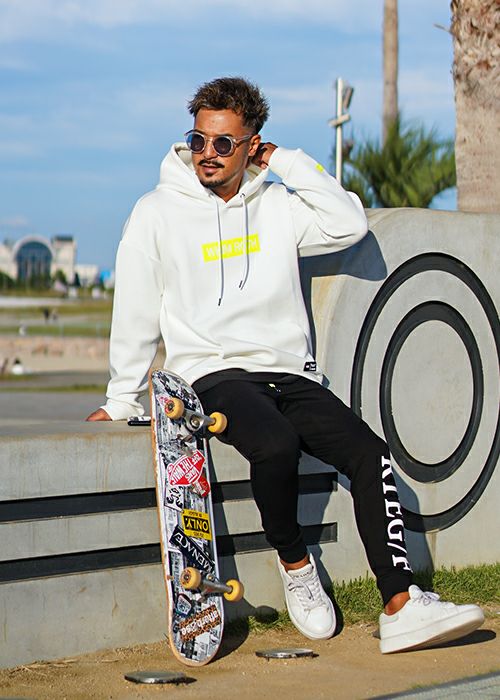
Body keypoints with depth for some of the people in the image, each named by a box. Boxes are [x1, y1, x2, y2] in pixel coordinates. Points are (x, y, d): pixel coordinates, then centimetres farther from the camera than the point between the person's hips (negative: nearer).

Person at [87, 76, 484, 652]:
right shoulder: (158, 212, 4)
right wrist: (121, 401, 11)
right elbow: (135, 316, 8)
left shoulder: (278, 205, 12)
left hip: (289, 373, 4)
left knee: (369, 452, -19)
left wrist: (288, 163, 2)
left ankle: (401, 608, -22)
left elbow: (350, 224, -1)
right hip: (212, 374, -3)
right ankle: (294, 564, -8)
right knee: (275, 446, -35)